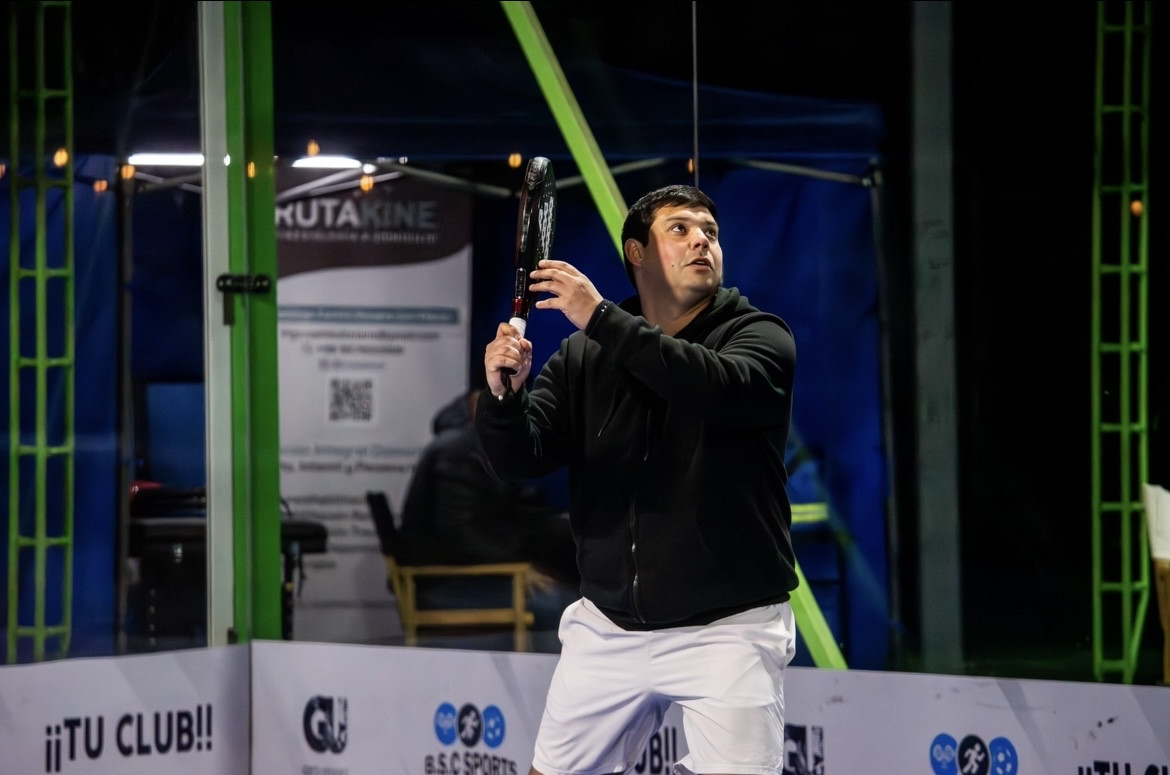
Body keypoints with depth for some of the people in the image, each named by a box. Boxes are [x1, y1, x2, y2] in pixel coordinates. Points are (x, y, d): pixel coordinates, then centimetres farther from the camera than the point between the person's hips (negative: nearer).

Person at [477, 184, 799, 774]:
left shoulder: (761, 337, -2)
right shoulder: (582, 359, 8)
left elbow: (723, 390, -24)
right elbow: (520, 459, -2)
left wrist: (602, 319, -28)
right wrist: (502, 395, -24)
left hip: (726, 629, -4)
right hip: (607, 628, 4)